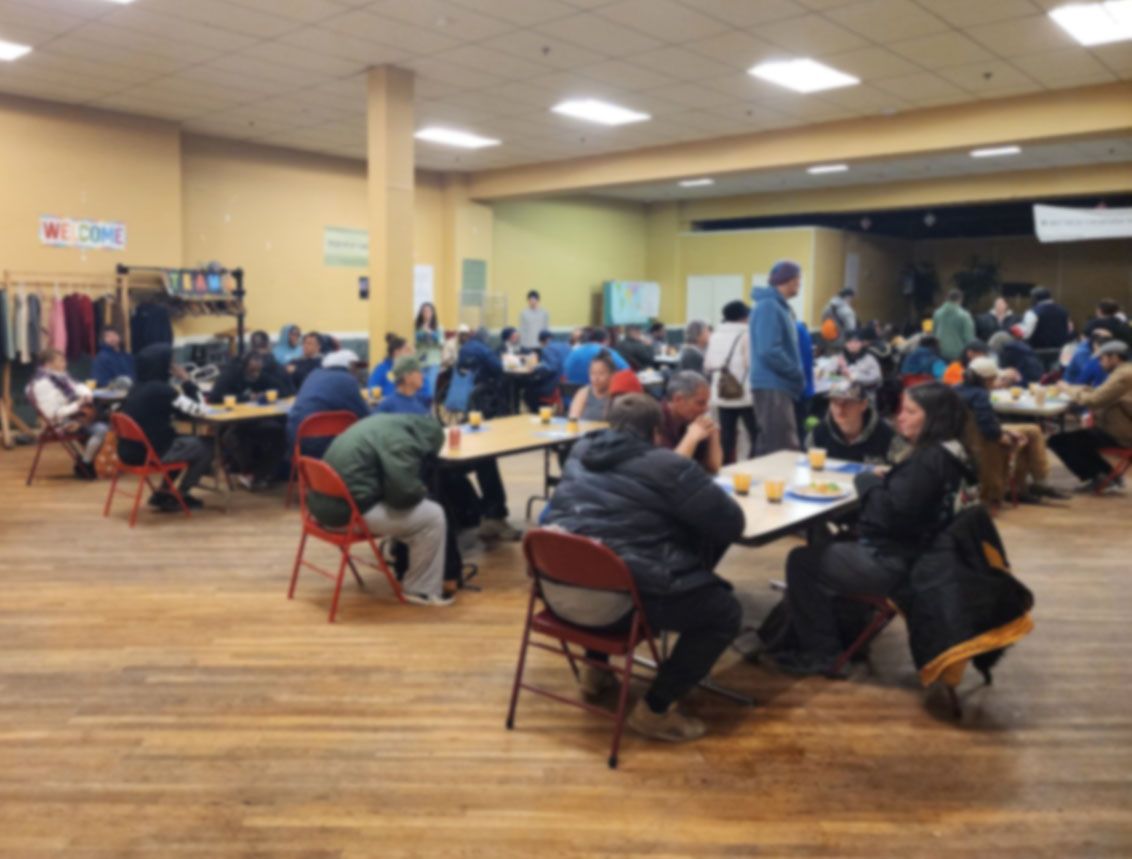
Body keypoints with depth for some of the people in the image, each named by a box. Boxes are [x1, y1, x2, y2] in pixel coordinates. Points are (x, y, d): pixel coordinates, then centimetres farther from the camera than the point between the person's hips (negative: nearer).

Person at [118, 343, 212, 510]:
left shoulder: (137, 387, 8)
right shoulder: (161, 389, -19)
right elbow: (198, 410, -13)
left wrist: (181, 384, 8)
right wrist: (186, 381, -6)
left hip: (130, 450, 9)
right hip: (150, 453, -9)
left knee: (182, 441, 29)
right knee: (206, 447, 7)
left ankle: (165, 493, 27)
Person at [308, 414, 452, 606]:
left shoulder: (386, 424, 14)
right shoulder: (399, 441, -16)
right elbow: (404, 492, -22)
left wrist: (416, 490, 15)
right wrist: (422, 491, 0)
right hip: (350, 511, -10)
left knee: (415, 509, 24)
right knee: (433, 516, -2)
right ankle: (421, 589, 8)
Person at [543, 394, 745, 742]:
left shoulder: (579, 452, 13)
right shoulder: (667, 466, -6)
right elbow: (732, 524, -3)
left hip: (557, 589, 8)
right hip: (615, 601, -8)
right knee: (725, 611, 7)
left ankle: (595, 667, 36)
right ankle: (654, 709, 9)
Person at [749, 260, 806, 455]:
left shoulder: (779, 306, 17)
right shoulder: (768, 307, -14)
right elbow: (769, 351, -23)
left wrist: (796, 376, 11)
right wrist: (799, 374, -13)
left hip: (779, 385, 10)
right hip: (772, 386, -10)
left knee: (770, 447, 14)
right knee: (782, 449, -10)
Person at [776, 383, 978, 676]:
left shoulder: (929, 459, -24)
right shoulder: (952, 454, 7)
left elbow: (891, 514, -27)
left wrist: (868, 481, -11)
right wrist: (883, 481, -2)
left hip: (894, 564, -11)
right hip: (913, 553, 11)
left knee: (802, 562, -1)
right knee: (830, 547, 26)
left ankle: (822, 654, 13)